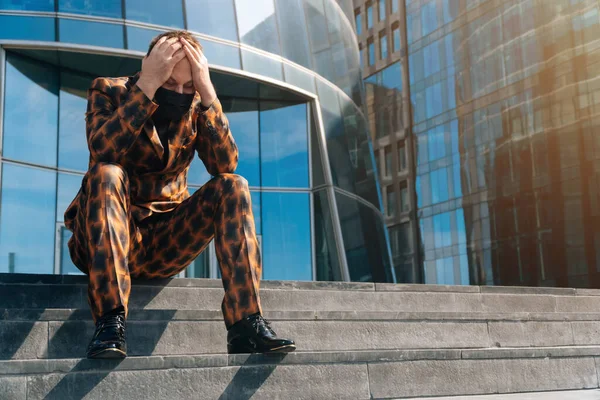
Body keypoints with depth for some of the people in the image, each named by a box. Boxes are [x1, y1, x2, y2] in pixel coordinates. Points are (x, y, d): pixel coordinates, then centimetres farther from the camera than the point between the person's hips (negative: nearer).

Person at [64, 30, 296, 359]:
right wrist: (147, 86, -30)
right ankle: (110, 319, -37)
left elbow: (225, 165, -15)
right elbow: (103, 150, -27)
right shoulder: (109, 90, -6)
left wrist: (207, 93, -22)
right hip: (109, 236, -3)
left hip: (166, 241, 3)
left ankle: (246, 324, -27)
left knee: (233, 186, -18)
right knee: (106, 173, -31)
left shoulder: (194, 107, 2)